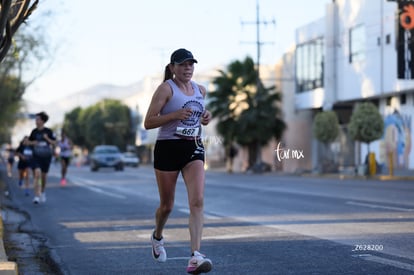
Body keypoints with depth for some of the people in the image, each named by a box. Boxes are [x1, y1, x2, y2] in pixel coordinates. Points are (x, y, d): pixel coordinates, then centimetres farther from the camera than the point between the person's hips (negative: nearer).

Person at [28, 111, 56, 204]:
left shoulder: (49, 131, -7)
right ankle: (36, 196, -19)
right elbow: (29, 141, 12)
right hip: (37, 156, 0)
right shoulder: (34, 131, -1)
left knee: (44, 175, 12)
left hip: (46, 156, 0)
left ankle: (43, 192, 38)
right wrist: (33, 143, -11)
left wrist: (47, 138, -20)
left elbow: (54, 143, -3)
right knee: (37, 174, -19)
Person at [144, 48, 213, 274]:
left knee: (197, 201, -15)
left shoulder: (200, 90, 11)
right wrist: (175, 115, -22)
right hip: (168, 148, -4)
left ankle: (195, 256, -22)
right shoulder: (166, 88, -6)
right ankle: (157, 236, 41)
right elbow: (148, 122, -10)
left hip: (194, 148, 4)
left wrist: (205, 118, 7)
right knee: (167, 205, 8)